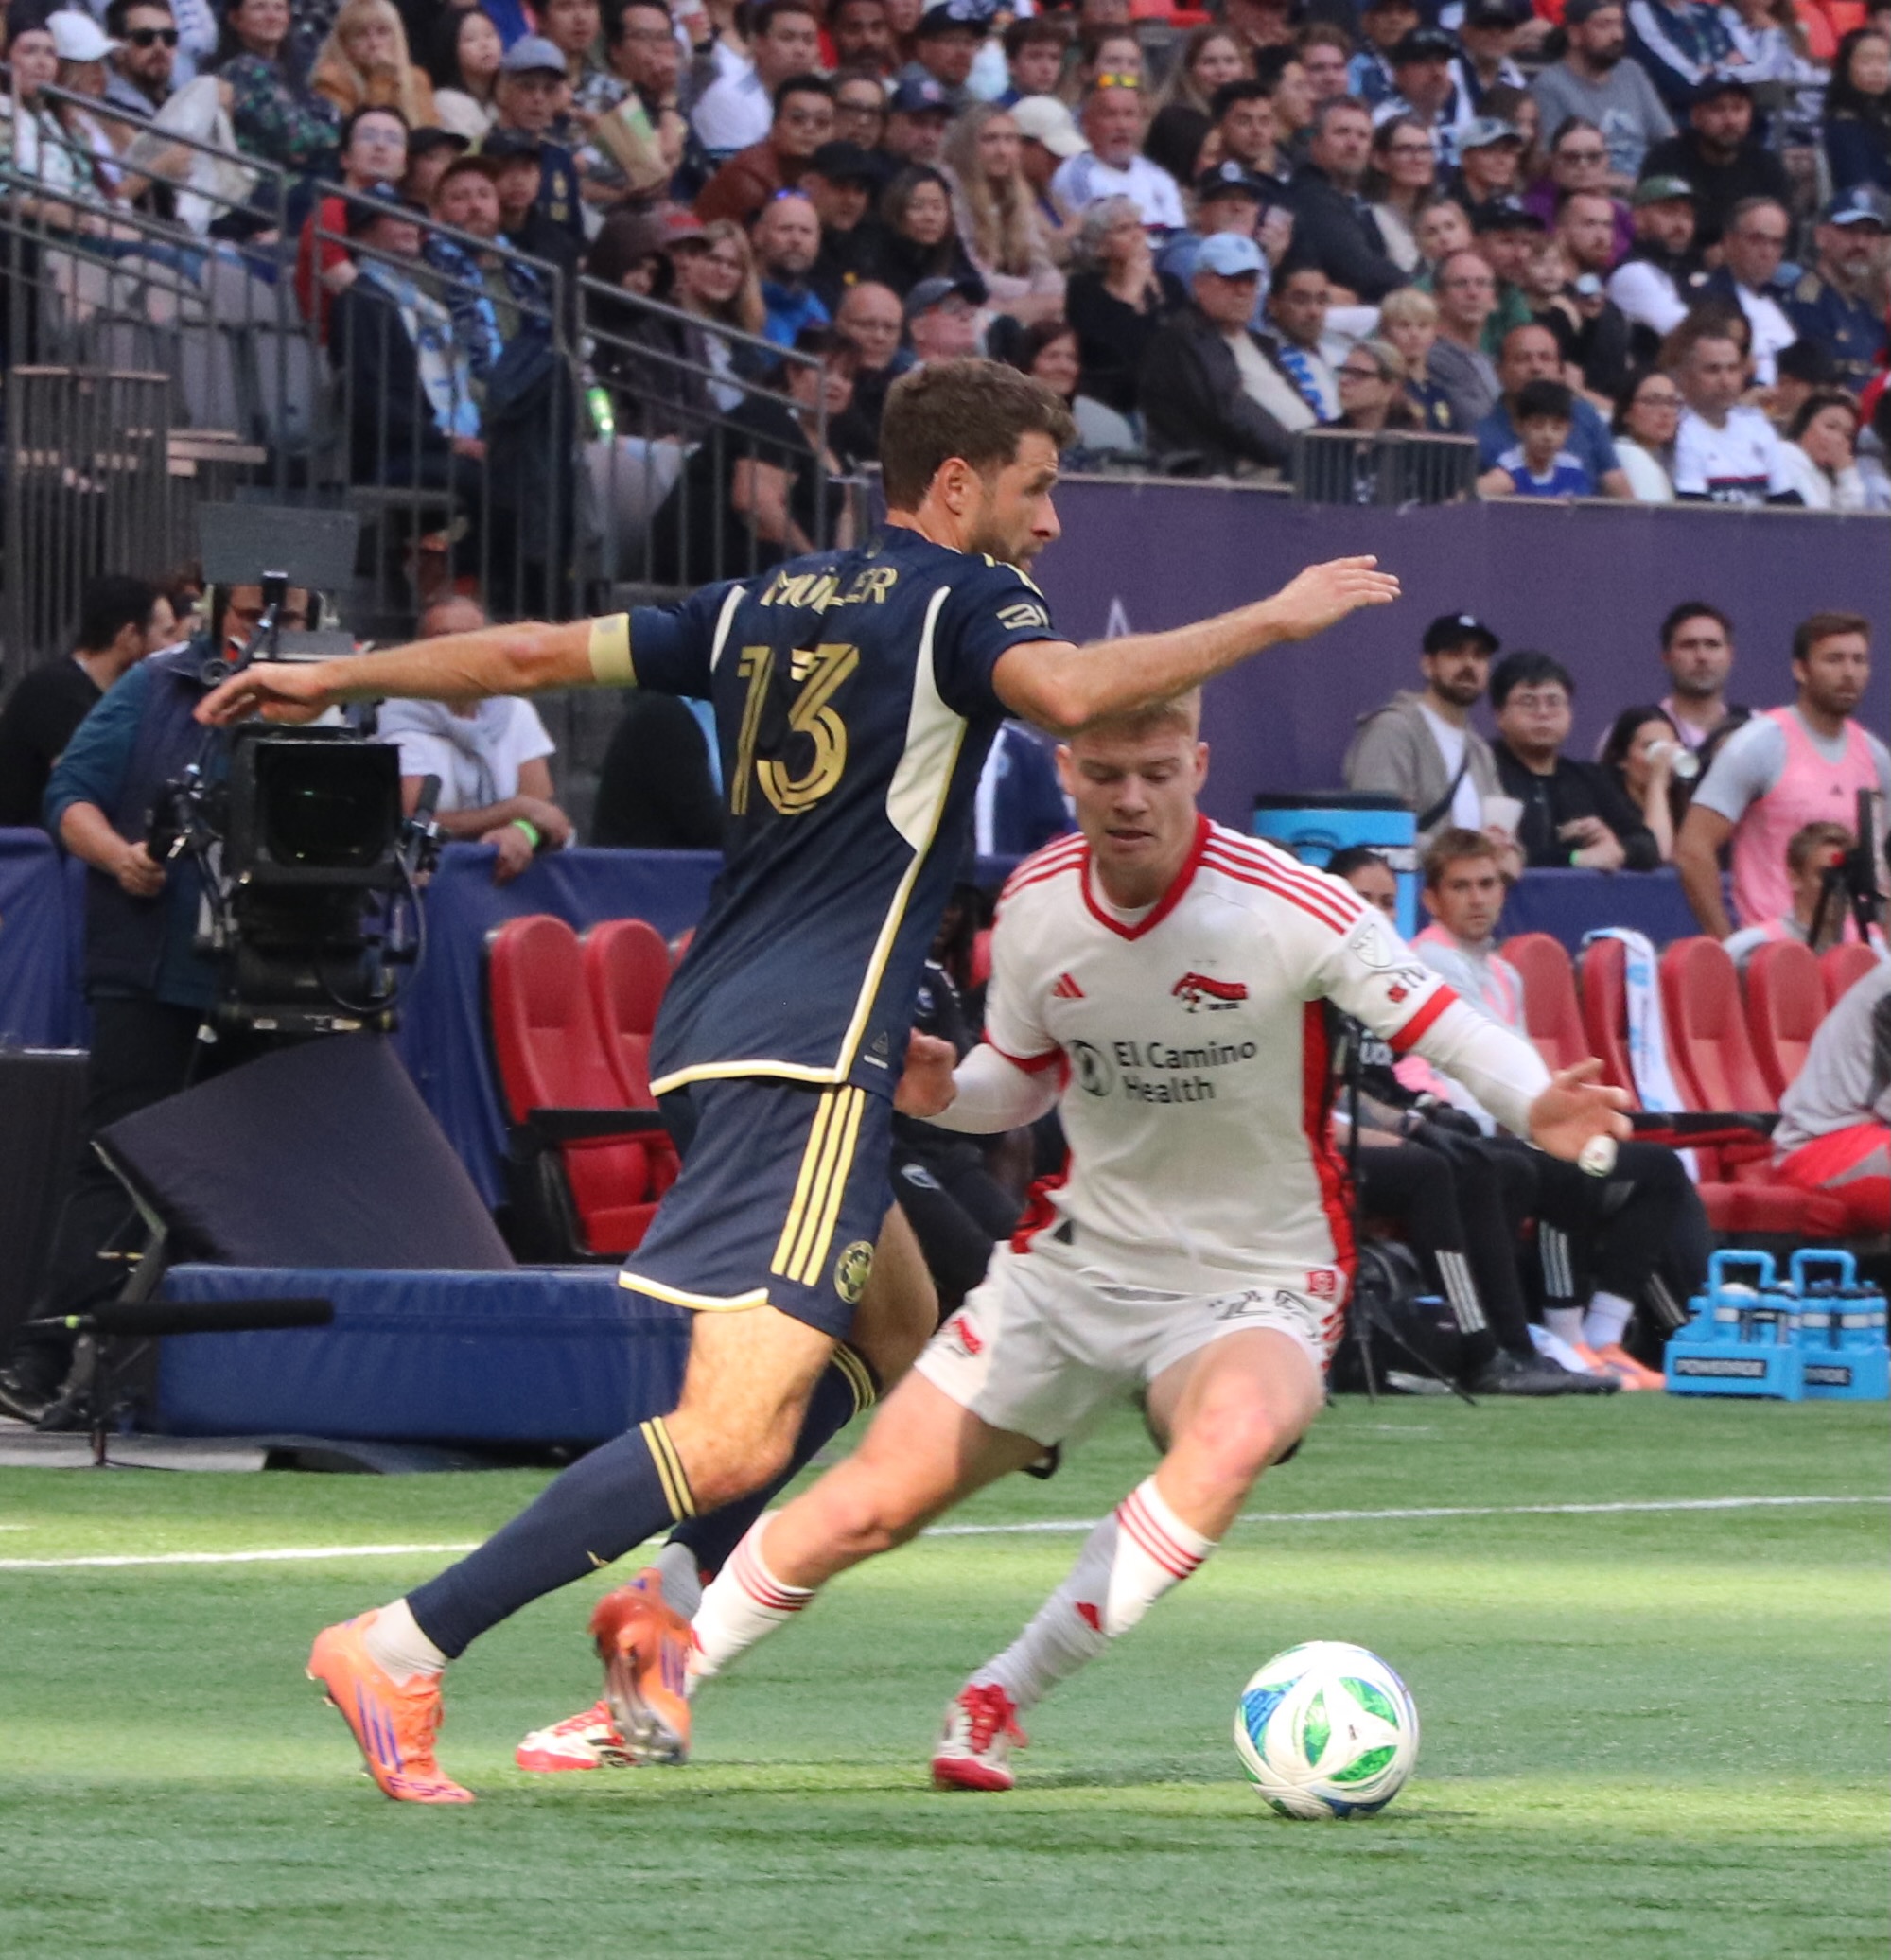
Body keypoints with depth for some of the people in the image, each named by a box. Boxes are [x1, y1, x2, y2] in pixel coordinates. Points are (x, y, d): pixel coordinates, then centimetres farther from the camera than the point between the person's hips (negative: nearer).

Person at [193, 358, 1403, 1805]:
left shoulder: (766, 606, 17)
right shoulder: (960, 598, -3)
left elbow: (536, 653, 19)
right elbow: (1066, 692, -25)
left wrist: (336, 680, 31)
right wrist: (1275, 619, -16)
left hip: (718, 1029, 10)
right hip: (810, 1053, -10)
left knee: (889, 1345, 27)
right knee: (736, 1438, -16)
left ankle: (671, 1613, 20)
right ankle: (404, 1651, -21)